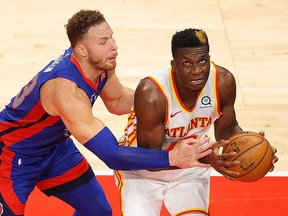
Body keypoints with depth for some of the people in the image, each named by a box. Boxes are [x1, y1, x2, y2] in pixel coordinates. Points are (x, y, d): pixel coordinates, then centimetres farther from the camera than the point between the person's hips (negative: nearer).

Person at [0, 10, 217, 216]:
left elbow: (117, 101, 9)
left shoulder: (101, 64, -15)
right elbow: (113, 157, -41)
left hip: (55, 146, 8)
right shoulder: (66, 89, -40)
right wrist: (173, 157, -45)